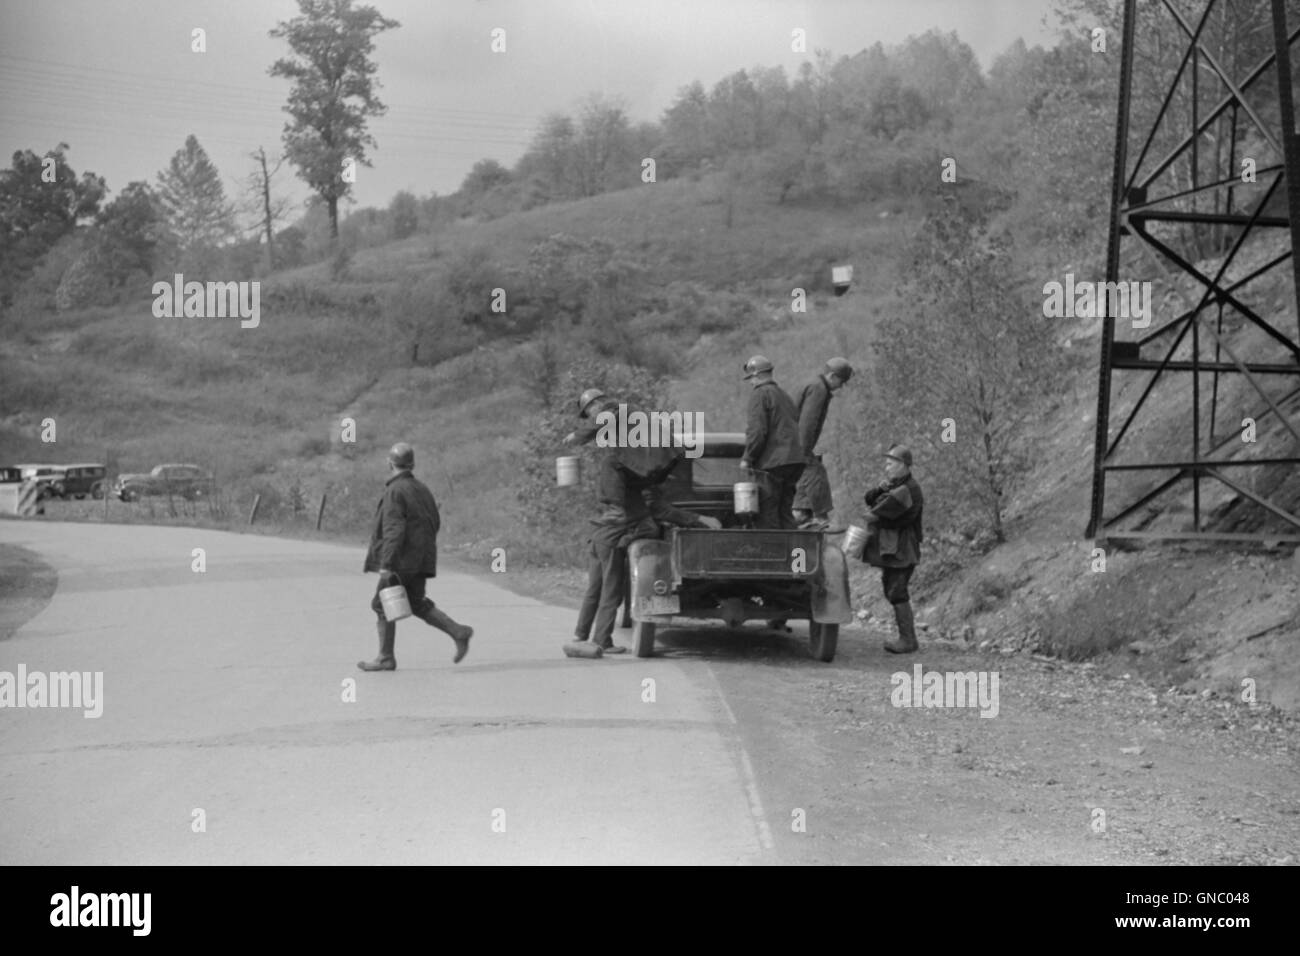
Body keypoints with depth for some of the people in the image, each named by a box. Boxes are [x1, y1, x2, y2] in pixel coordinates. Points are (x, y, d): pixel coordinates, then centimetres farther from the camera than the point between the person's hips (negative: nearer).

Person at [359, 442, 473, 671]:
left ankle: (386, 658, 7)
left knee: (383, 604, 3)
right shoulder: (421, 488, 12)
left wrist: (386, 564, -23)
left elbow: (393, 530, -22)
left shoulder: (395, 491, -14)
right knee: (417, 603, 15)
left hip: (402, 560, -8)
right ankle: (458, 632, 2)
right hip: (421, 558, 8)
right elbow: (435, 523, 17)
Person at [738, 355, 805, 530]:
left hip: (772, 462, -9)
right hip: (795, 461, 9)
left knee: (766, 511, -5)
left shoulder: (760, 394, -6)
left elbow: (757, 430, -15)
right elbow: (796, 424, 23)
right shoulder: (784, 394, 21)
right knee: (785, 510, 13)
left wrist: (747, 458, -9)